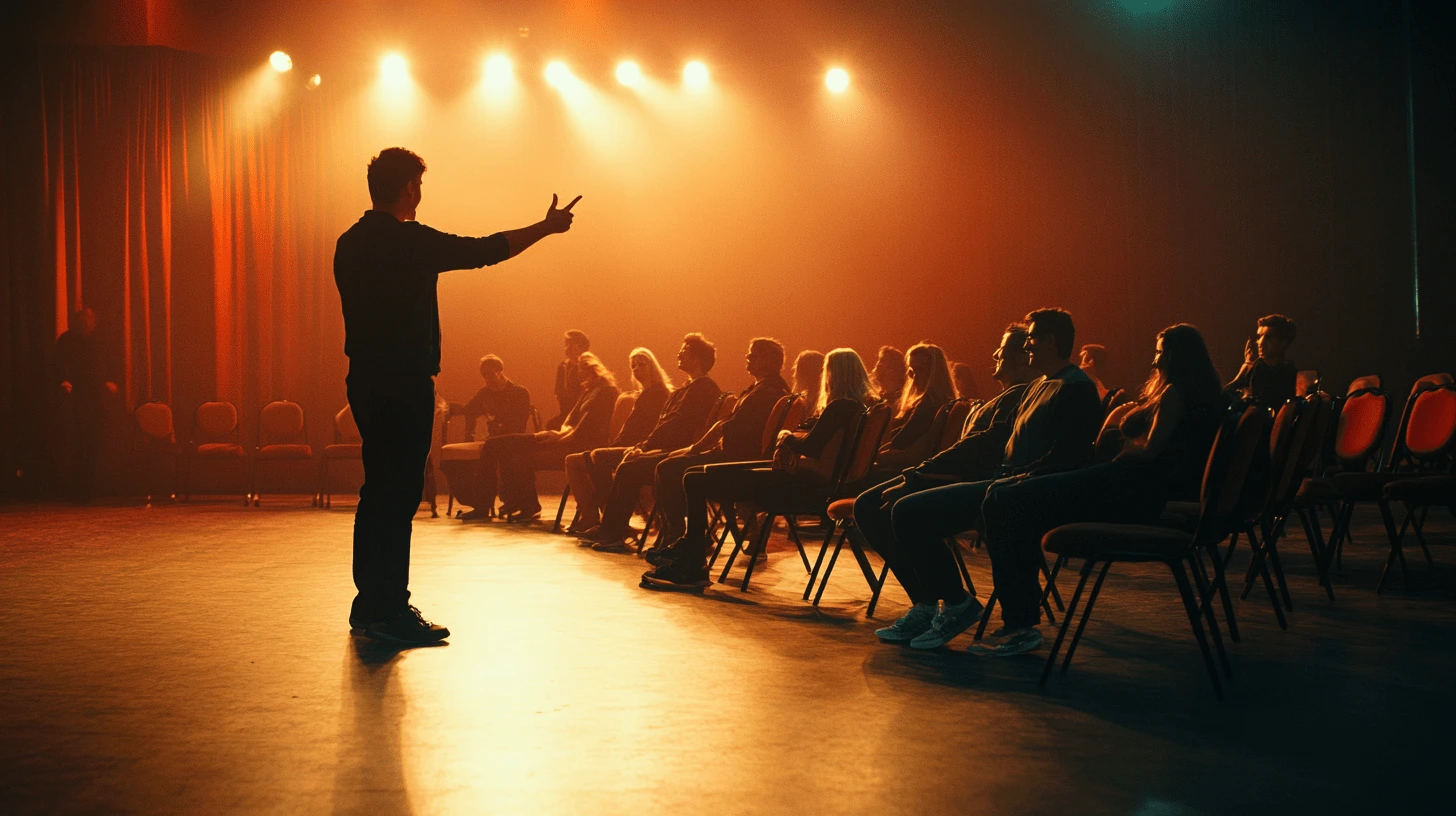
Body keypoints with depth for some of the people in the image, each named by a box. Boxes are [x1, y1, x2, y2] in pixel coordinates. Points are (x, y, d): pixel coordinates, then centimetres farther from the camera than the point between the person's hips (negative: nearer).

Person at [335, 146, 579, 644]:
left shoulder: (350, 243, 10)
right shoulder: (411, 241, -13)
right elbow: (486, 250, -8)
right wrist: (546, 227, 5)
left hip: (366, 379, 9)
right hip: (404, 383, -8)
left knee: (380, 491, 14)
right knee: (398, 494, -4)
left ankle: (372, 605, 21)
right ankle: (388, 611, -1)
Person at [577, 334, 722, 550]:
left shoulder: (703, 387, -9)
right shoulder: (687, 389, 23)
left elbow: (677, 425, -18)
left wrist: (643, 447, -17)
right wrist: (641, 447, 3)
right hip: (663, 448, 11)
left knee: (627, 468, -33)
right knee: (600, 457, 6)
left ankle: (612, 533, -22)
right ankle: (615, 523, -3)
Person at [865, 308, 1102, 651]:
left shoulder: (1076, 390, -5)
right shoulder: (1037, 387, 24)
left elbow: (1062, 461, -18)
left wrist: (1003, 481, -23)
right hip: (999, 480, 10)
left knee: (909, 511, -28)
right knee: (871, 506, 1)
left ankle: (957, 604, -10)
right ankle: (924, 605, 1)